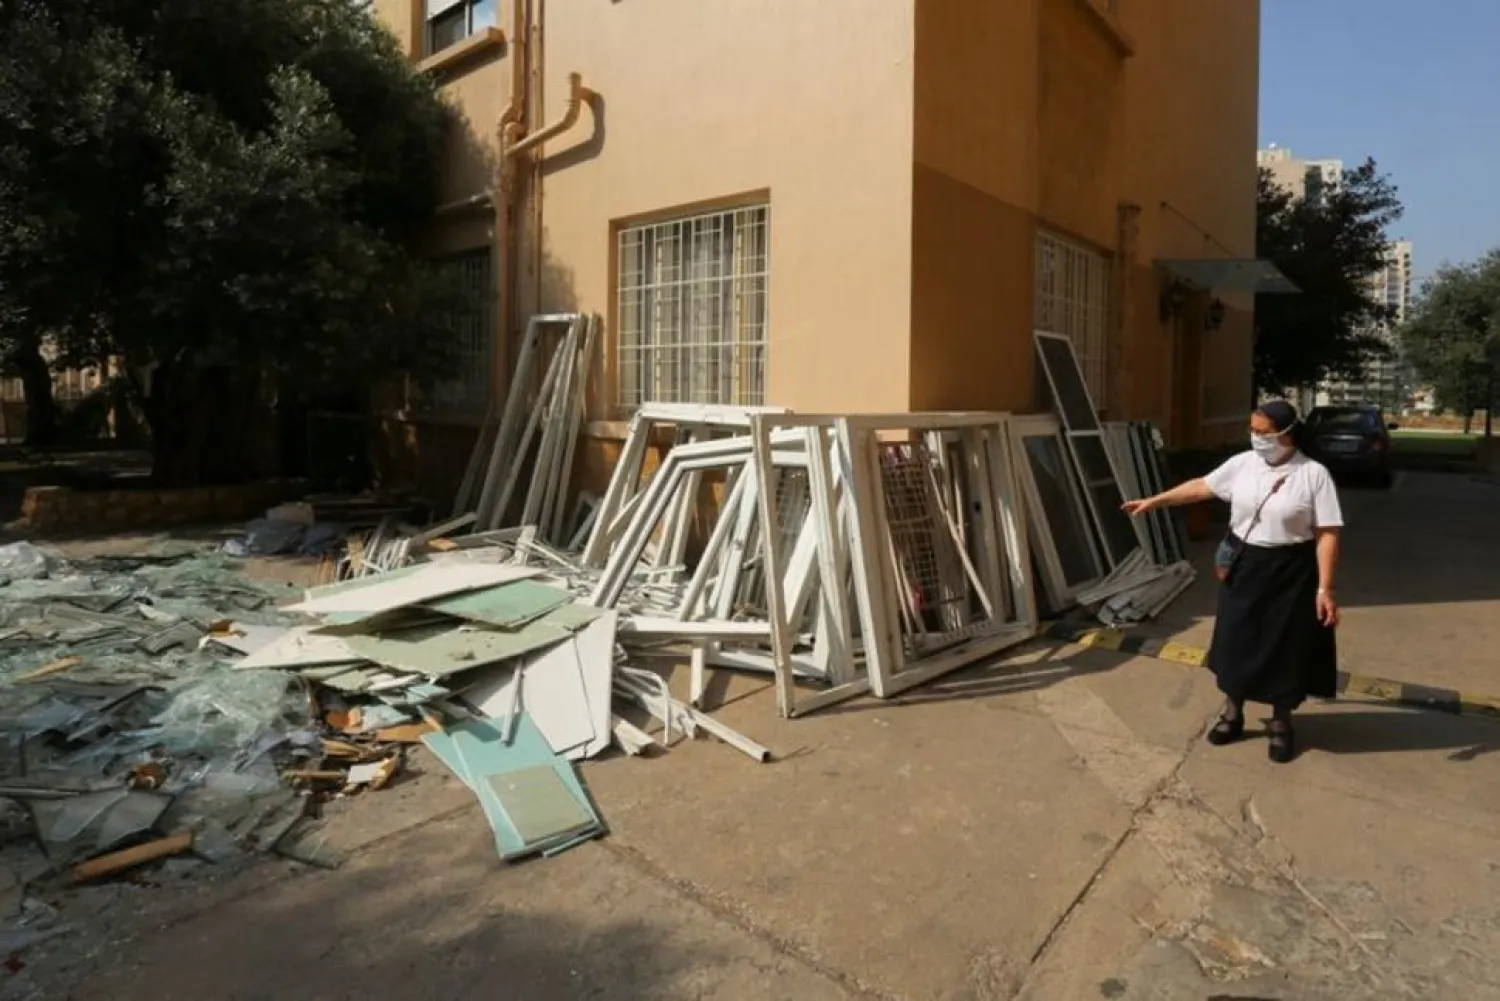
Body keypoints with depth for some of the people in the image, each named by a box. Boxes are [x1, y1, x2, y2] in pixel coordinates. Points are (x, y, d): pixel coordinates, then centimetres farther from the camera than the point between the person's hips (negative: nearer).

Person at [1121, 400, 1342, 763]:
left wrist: (1325, 589, -17)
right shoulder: (1243, 464, -2)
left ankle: (1281, 723, 29)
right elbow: (1201, 487, 9)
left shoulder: (1314, 474, -14)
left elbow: (1327, 534, -14)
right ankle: (1232, 713, 31)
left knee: (1285, 648, 8)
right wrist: (1154, 501, 8)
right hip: (1243, 566, 4)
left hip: (1289, 574, -4)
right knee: (1236, 640, 13)